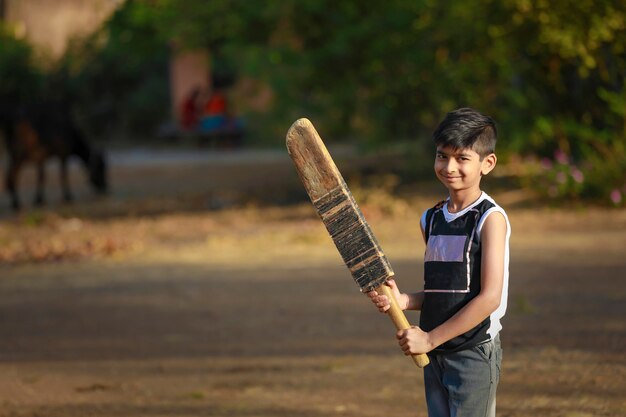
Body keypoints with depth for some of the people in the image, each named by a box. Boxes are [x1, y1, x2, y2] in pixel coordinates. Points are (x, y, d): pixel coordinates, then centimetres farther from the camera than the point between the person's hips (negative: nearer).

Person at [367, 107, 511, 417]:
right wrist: (403, 300, -3)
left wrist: (430, 339, -15)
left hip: (474, 354, -7)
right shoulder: (432, 219, 11)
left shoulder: (490, 218, -10)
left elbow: (489, 297, -17)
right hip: (434, 354, 7)